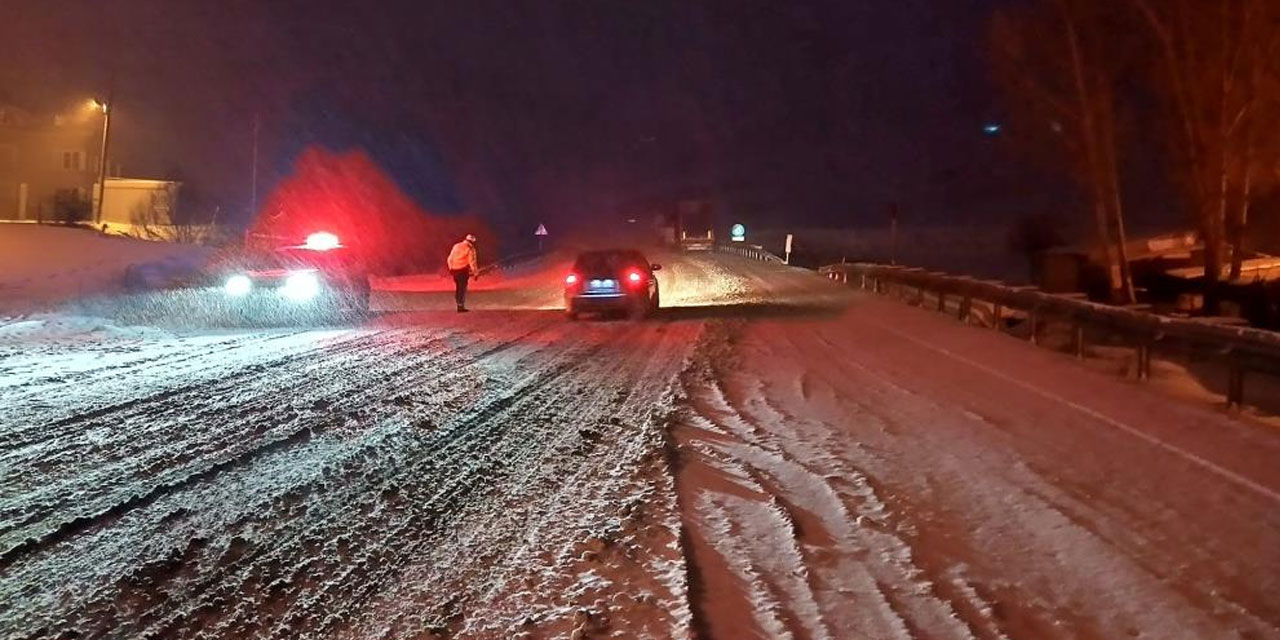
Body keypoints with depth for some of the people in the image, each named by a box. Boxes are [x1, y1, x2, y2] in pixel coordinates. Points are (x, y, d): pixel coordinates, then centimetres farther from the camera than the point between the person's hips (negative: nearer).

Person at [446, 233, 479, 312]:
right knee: (463, 288, -3)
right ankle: (461, 306, -7)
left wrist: (451, 268, 25)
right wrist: (476, 273, -4)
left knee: (458, 287, 16)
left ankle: (459, 304, 23)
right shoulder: (470, 249, -5)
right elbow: (472, 261, -10)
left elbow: (450, 259, 16)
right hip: (463, 270, -6)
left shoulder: (456, 246, 13)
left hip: (454, 270, 6)